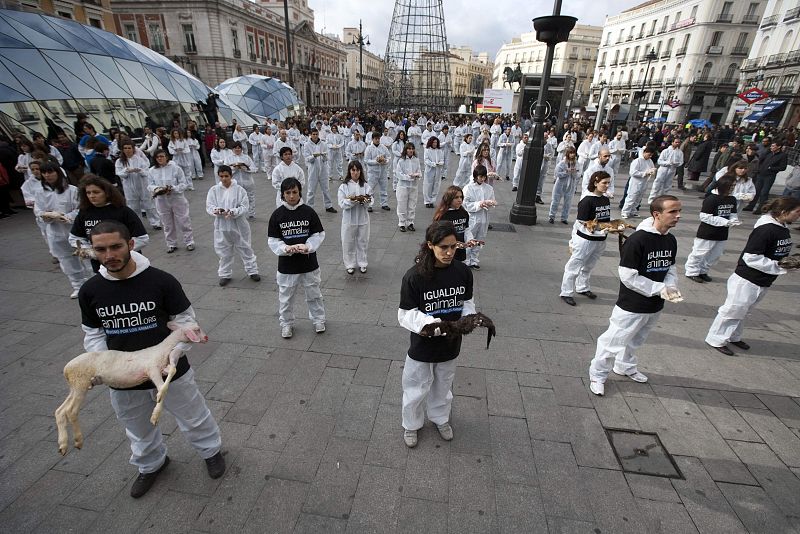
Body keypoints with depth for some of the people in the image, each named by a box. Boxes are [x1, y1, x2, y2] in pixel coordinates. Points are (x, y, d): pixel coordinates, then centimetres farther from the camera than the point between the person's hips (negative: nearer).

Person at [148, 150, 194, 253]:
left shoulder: (175, 168, -8)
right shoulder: (151, 171, 2)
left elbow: (184, 184, -8)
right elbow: (149, 185, 5)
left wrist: (172, 189, -21)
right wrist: (155, 189, -17)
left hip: (177, 199, -3)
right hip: (162, 201, 3)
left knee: (183, 222, 4)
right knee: (167, 224, 13)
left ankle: (189, 242, 18)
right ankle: (171, 244, 26)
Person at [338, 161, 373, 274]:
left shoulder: (366, 185, 3)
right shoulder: (344, 186, -3)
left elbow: (370, 202, -4)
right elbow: (342, 204, -9)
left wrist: (365, 200, -25)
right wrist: (351, 201, -26)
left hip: (363, 219, 2)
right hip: (349, 219, -2)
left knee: (362, 242, 12)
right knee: (348, 243, 7)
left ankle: (362, 263, 28)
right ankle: (350, 264, 23)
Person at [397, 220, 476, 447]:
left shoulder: (463, 271, -12)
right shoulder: (414, 276, -23)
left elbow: (467, 303, 3)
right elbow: (406, 315, -17)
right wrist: (429, 323, -33)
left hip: (451, 344, 3)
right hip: (422, 345, -3)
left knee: (443, 385, 27)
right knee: (417, 388, 18)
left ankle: (440, 418, 55)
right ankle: (411, 424, 47)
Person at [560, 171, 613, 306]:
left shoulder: (606, 200, 6)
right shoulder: (587, 201, -17)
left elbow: (607, 220, 18)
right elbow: (580, 224, -17)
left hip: (600, 241, 7)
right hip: (585, 240, -7)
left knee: (588, 267, 22)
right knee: (574, 266, 3)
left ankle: (583, 288, 40)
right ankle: (566, 293, 15)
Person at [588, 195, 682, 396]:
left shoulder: (671, 240, 1)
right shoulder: (637, 240, -23)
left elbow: (670, 268, 13)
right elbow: (628, 277, -23)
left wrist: (671, 287, -6)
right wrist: (659, 288, -21)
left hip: (655, 306, 7)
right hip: (632, 306, -7)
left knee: (635, 340, 26)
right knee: (614, 341, 4)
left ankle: (626, 367, 49)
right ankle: (597, 375, 23)